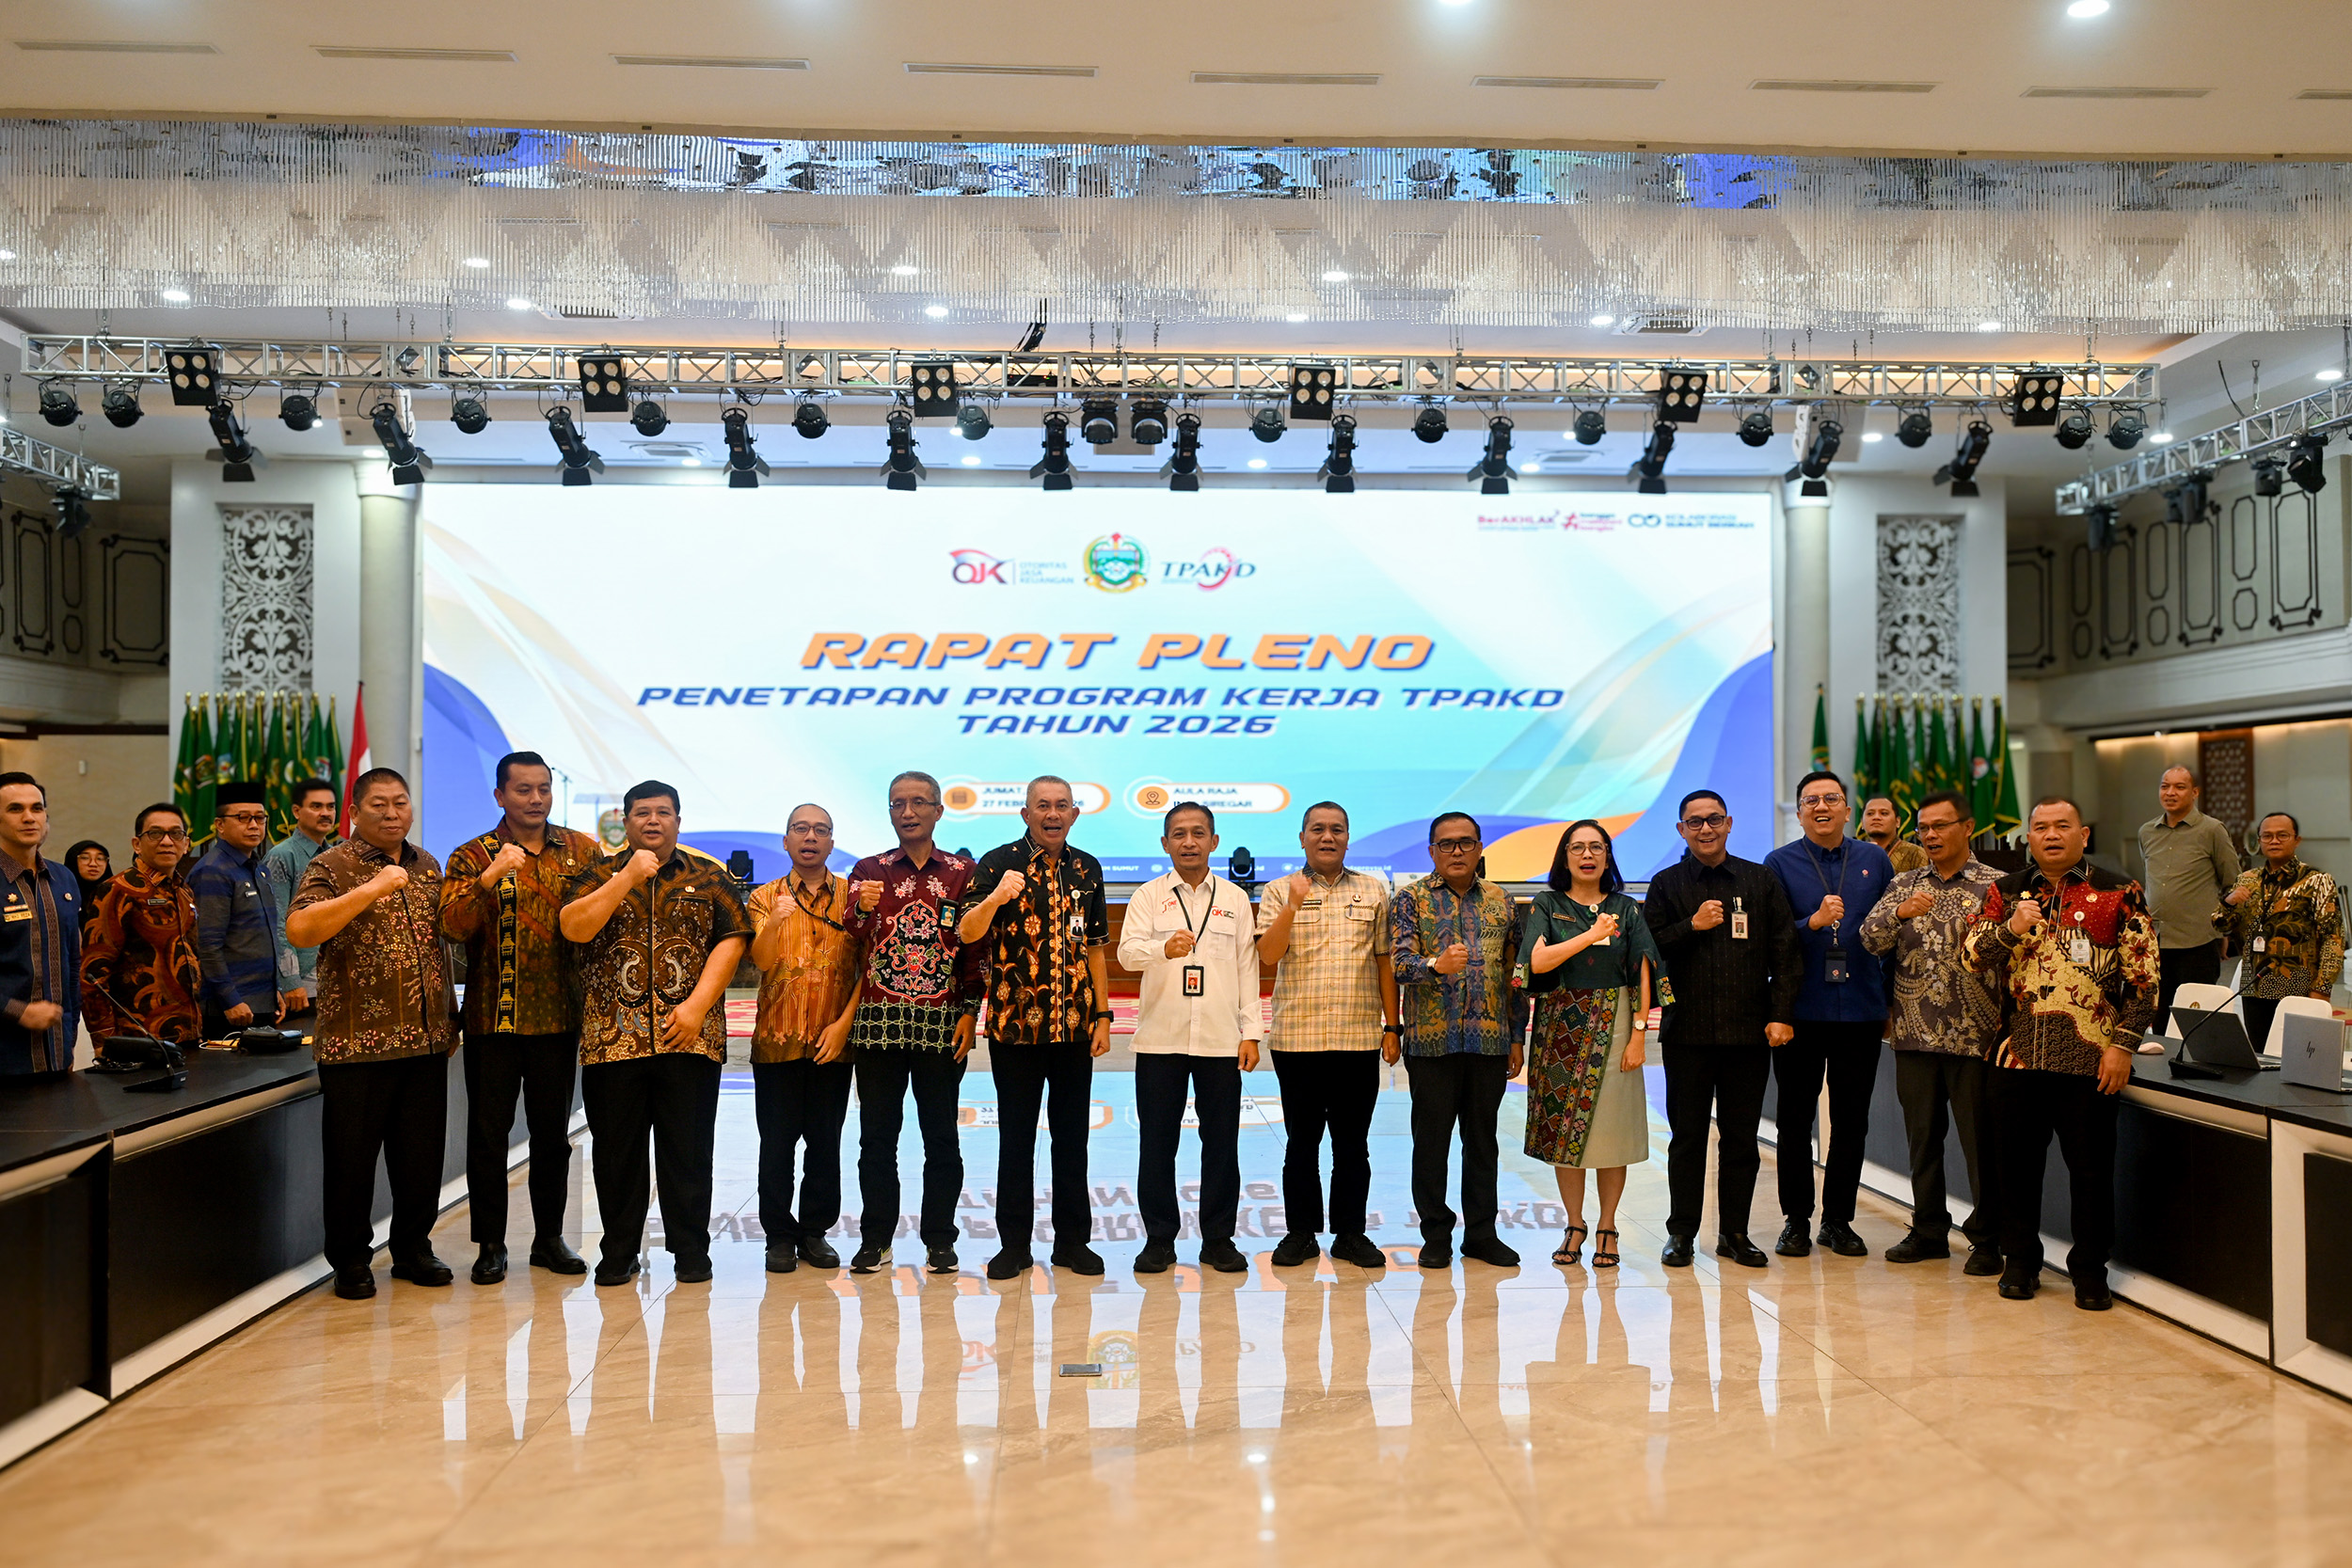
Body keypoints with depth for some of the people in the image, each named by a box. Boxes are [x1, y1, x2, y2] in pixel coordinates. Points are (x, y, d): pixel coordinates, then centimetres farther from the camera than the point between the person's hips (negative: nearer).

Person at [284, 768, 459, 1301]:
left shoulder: (428, 867, 15)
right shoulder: (331, 868, -4)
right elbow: (299, 930, -21)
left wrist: (448, 1020, 19)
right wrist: (370, 889, -27)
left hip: (425, 1040, 5)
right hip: (357, 1041, -5)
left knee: (422, 1153, 10)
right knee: (352, 1157, 3)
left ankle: (413, 1248, 25)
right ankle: (350, 1262, 17)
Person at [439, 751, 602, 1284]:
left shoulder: (583, 851, 6)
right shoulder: (472, 857, -1)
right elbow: (453, 925, -15)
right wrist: (490, 878, -28)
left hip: (559, 1016, 2)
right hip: (493, 1017, -2)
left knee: (553, 1131, 11)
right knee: (488, 1132, 4)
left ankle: (549, 1237, 23)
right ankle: (490, 1244, 16)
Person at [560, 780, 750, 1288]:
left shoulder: (709, 878, 10)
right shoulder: (599, 875, 11)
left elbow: (731, 940, 1)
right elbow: (573, 928, -6)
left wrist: (698, 1005, -9)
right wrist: (628, 876, -11)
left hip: (690, 1036, 0)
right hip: (613, 1036, 1)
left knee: (688, 1149, 2)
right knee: (617, 1149, 5)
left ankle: (692, 1250, 12)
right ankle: (618, 1253, 16)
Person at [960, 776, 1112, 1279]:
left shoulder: (1087, 868, 8)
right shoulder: (999, 863, -4)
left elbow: (1096, 947, 13)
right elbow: (967, 933, -14)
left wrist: (1102, 1014, 8)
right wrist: (995, 898, -33)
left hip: (1075, 1027, 3)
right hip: (1015, 1025, -3)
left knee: (1072, 1134, 10)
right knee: (1016, 1136, 5)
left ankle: (1073, 1239, 21)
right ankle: (1014, 1243, 16)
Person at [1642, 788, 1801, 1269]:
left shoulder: (1761, 881, 8)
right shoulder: (1666, 884, 6)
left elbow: (1785, 953, 5)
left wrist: (1782, 1014, -3)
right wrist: (1692, 926, -11)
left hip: (1749, 1031, 1)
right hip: (1687, 1031, -1)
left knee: (1742, 1137, 6)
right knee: (1687, 1136, 5)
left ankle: (1734, 1233, 17)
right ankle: (1681, 1233, 14)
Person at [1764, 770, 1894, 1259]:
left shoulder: (1875, 860, 7)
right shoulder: (1780, 863, 1)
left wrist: (1891, 1003, 7)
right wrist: (1814, 922, -19)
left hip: (1860, 1011, 2)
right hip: (1800, 1011, -2)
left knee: (1851, 1121, 8)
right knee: (1795, 1120, 6)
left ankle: (1838, 1219, 20)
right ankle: (1796, 1219, 17)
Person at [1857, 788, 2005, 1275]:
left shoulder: (1994, 885, 1)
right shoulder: (1904, 884, 11)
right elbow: (1871, 938, 0)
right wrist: (1900, 912, -18)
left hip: (1972, 1034, -4)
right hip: (1915, 1033, 4)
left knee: (1980, 1139, 1)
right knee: (1922, 1136, 11)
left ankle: (1987, 1239, 13)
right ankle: (1929, 1230, 23)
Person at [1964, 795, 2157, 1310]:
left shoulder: (2120, 894, 2)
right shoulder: (2006, 892, 11)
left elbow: (2143, 977, -1)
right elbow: (1971, 954, 7)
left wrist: (2123, 1044, -8)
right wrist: (2009, 929, -12)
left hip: (2090, 1057, -2)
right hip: (2015, 1054, 3)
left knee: (2091, 1167, 4)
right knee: (2016, 1161, 10)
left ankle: (2090, 1270, 19)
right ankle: (2020, 1260, 24)